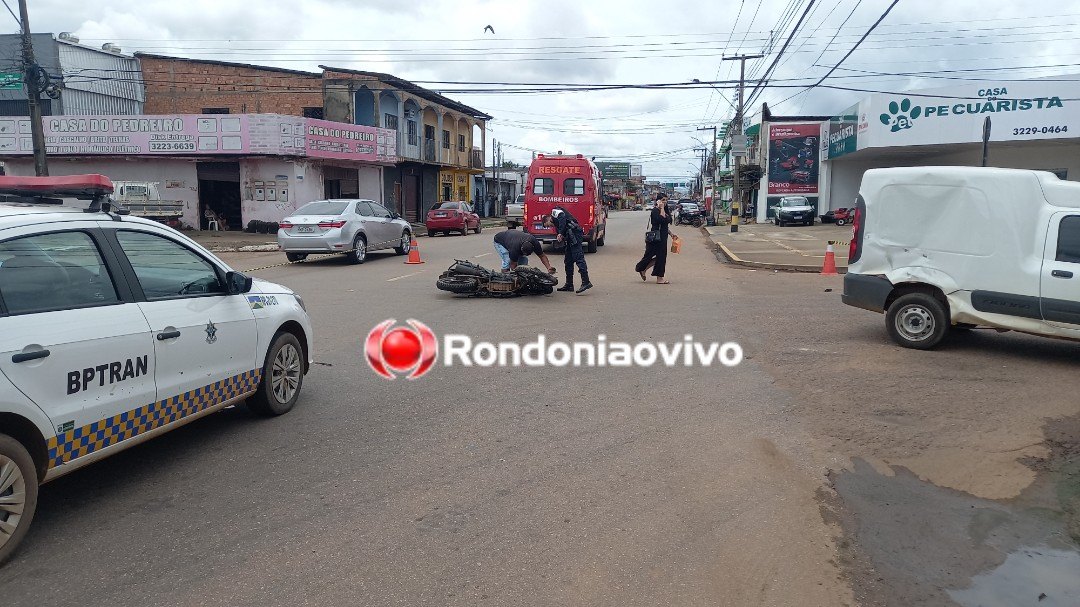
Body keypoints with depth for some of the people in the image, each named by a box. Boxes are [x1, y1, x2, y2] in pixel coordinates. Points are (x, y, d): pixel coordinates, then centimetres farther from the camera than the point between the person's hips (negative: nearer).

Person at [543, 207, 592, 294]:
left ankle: (586, 282, -22)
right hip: (570, 238, 10)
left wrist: (560, 233, -18)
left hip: (574, 232, -10)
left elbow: (562, 217, -12)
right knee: (568, 261, 11)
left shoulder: (555, 211, 11)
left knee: (578, 257, -16)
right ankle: (569, 285, 15)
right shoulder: (557, 223, 34)